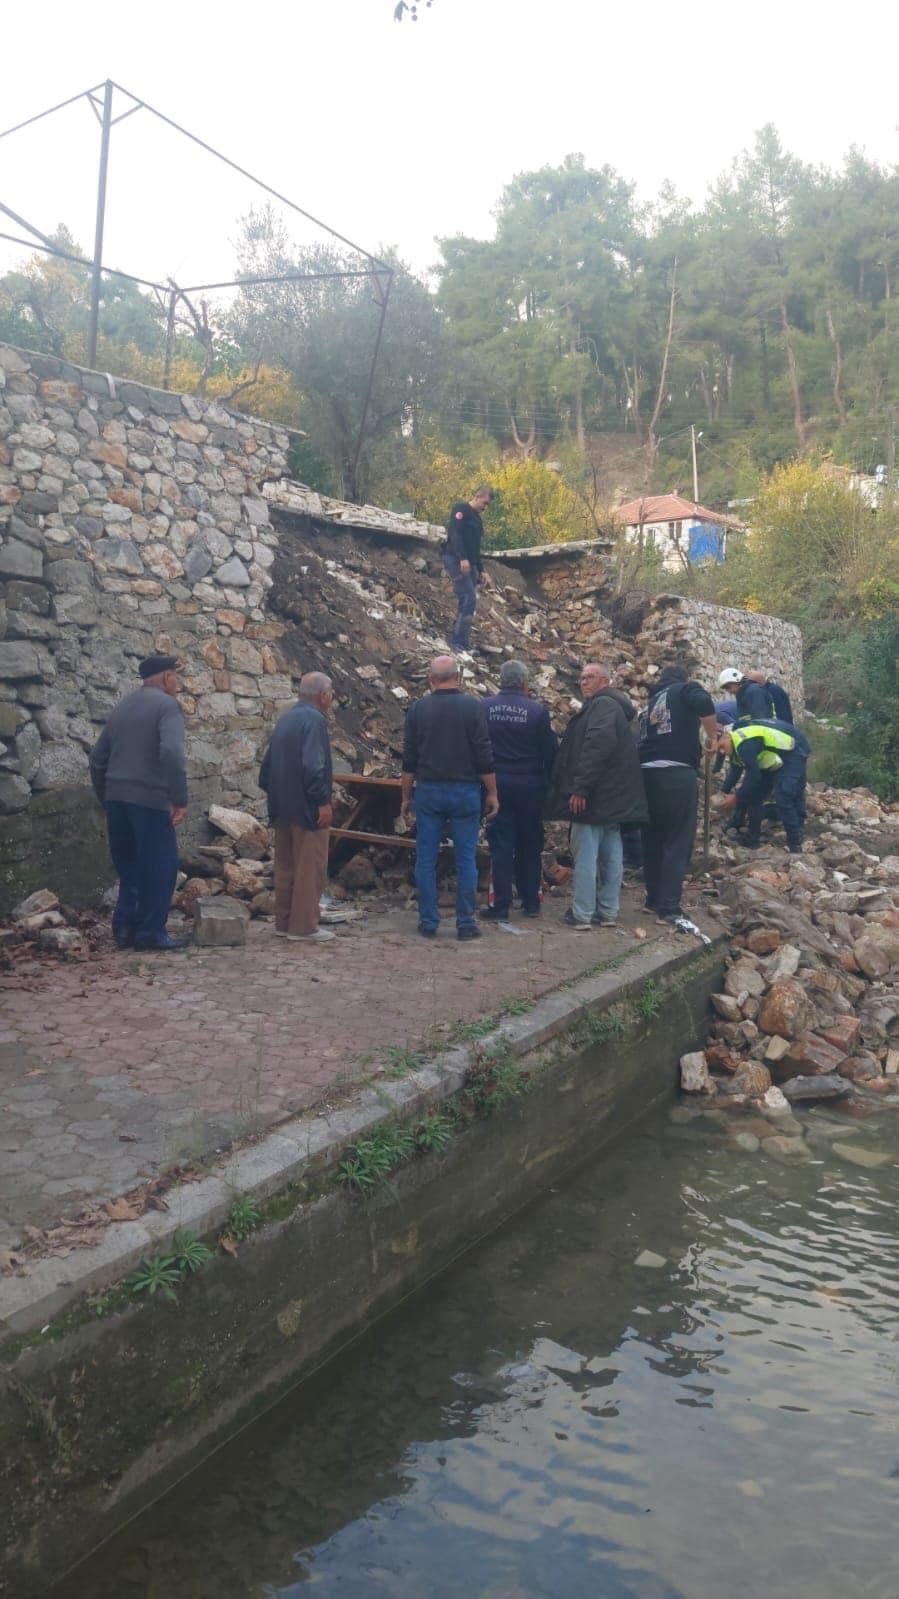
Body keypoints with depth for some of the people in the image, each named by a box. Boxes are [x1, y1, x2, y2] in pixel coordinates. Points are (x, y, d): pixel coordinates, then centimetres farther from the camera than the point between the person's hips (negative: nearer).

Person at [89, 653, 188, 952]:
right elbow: (172, 753, -22)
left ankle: (124, 928, 16)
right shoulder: (167, 705, -6)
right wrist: (179, 798, -18)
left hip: (116, 799, 7)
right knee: (160, 867, 3)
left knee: (129, 865, 17)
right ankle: (151, 933, 6)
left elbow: (97, 757, 17)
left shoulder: (123, 706, 17)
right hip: (149, 800, -7)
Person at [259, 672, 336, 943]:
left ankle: (283, 922, 21)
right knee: (310, 868, -3)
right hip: (307, 808, -9)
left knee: (286, 867, 14)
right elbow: (313, 766, -24)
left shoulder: (284, 719, 14)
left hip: (283, 808, 9)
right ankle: (304, 927, 0)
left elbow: (268, 762, 19)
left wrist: (271, 792, 24)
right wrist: (323, 802, -21)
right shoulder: (314, 720, -15)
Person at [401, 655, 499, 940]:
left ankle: (428, 922, 12)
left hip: (428, 791, 2)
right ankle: (465, 923, 7)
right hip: (465, 792, -1)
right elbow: (484, 756, -6)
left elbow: (409, 760, 4)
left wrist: (406, 796, 12)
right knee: (466, 860, 5)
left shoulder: (417, 709, 2)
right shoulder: (473, 707, -5)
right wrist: (492, 793, 2)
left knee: (426, 860, 8)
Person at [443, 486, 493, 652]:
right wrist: (462, 558, -27)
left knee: (469, 603, 4)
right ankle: (457, 641, -16)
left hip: (469, 565, 9)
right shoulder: (461, 509, -4)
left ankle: (463, 643, 6)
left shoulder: (476, 518, 24)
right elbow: (454, 533, -18)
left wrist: (480, 569, 24)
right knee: (468, 601, -17)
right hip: (456, 561, -9)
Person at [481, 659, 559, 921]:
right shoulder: (537, 710, -7)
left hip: (497, 784, 0)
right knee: (530, 845, 13)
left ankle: (501, 906, 3)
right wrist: (548, 780, 10)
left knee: (501, 845, 4)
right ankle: (531, 902, 21)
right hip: (530, 785, 0)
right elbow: (551, 750, -3)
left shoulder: (484, 707, -4)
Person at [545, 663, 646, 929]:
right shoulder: (614, 706, 21)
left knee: (586, 855, -5)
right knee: (611, 855, 10)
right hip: (613, 796, 10)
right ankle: (608, 912, 16)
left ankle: (581, 914, -2)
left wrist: (580, 788, -26)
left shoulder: (602, 705, -13)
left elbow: (597, 747, -25)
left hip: (594, 797, -10)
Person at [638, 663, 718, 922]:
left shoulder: (653, 701, 24)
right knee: (678, 841, -1)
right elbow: (704, 703, -18)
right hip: (677, 774, -6)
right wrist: (712, 738, -7)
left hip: (648, 773, 6)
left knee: (653, 839, 17)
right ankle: (669, 907, -3)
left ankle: (654, 898, 27)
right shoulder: (686, 689, 4)